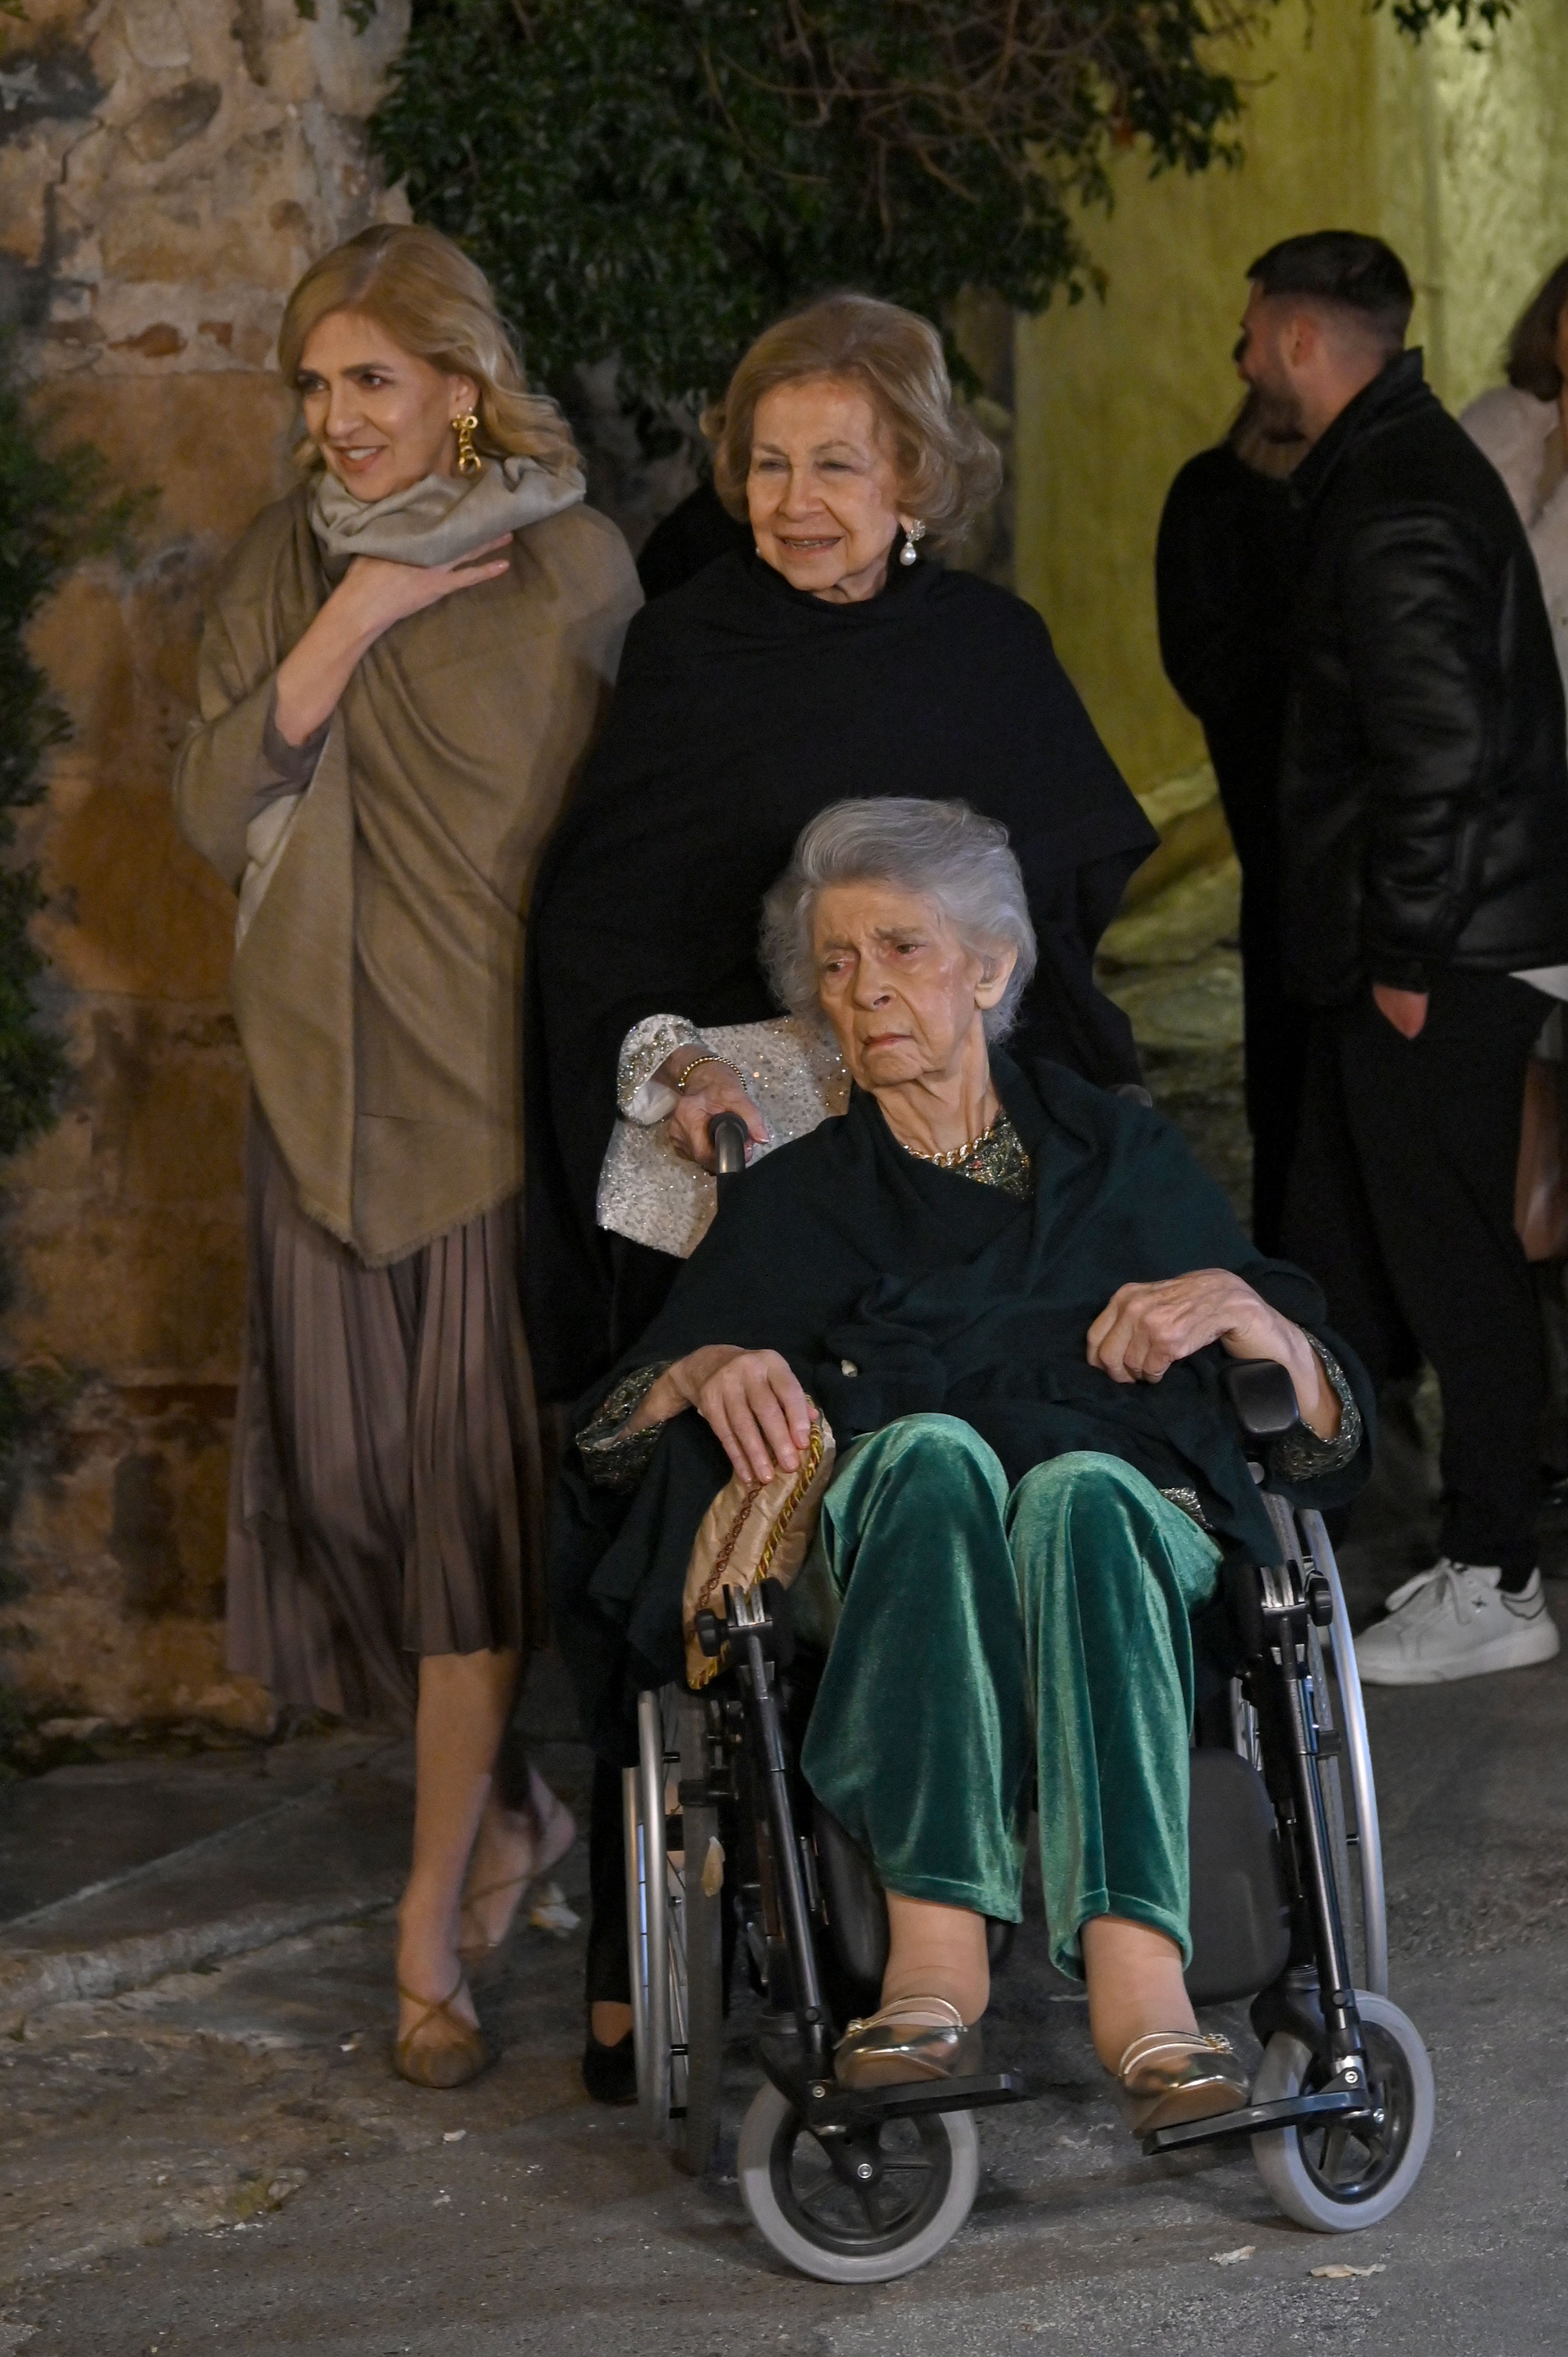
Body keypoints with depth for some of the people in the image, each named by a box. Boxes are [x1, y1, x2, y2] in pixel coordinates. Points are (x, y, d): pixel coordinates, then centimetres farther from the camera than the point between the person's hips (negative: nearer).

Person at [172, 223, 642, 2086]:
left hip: (497, 1077, -4)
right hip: (327, 1086, 4)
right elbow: (212, 811, -1)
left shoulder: (565, 565, -4)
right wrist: (344, 630, -11)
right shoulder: (289, 564, 7)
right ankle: (509, 1805, 30)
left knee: (476, 1489, -4)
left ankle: (436, 1905, 4)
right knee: (349, 1471, 8)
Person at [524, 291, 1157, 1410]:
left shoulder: (994, 645, 5)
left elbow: (1085, 885, 13)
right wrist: (669, 1059, -24)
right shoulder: (686, 647, -3)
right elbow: (590, 909, -7)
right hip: (746, 1135, -2)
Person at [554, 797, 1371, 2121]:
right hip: (879, 1553, 0)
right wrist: (703, 1373, -9)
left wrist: (1238, 1309, -5)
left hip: (1123, 1521, 0)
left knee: (1080, 1492, -38)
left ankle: (1137, 1973, -58)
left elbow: (1327, 1427, 16)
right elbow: (609, 1440, 13)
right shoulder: (796, 1203, 24)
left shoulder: (1117, 1152, 22)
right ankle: (937, 1949, -52)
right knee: (932, 1450, -36)